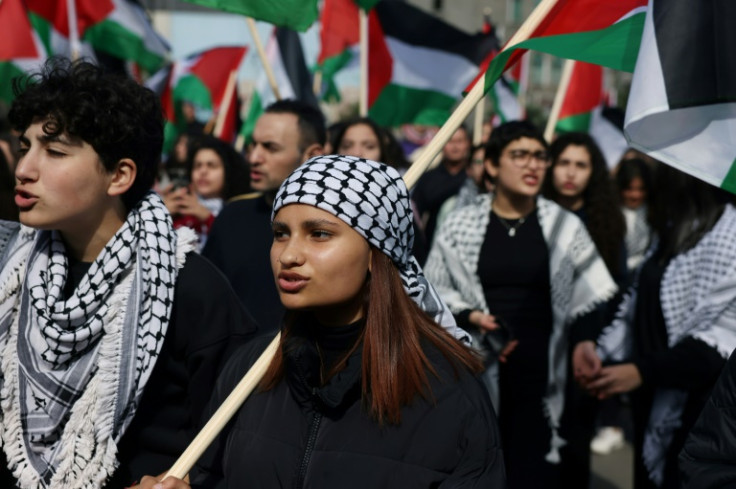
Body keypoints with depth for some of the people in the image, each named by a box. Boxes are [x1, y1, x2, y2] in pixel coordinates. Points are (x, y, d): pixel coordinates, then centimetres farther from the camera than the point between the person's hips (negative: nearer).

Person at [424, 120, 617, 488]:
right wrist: (471, 317, -10)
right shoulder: (459, 225, 3)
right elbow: (435, 291, 6)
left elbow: (585, 305, 7)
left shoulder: (566, 227, 7)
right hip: (477, 369, 0)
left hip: (539, 369, 0)